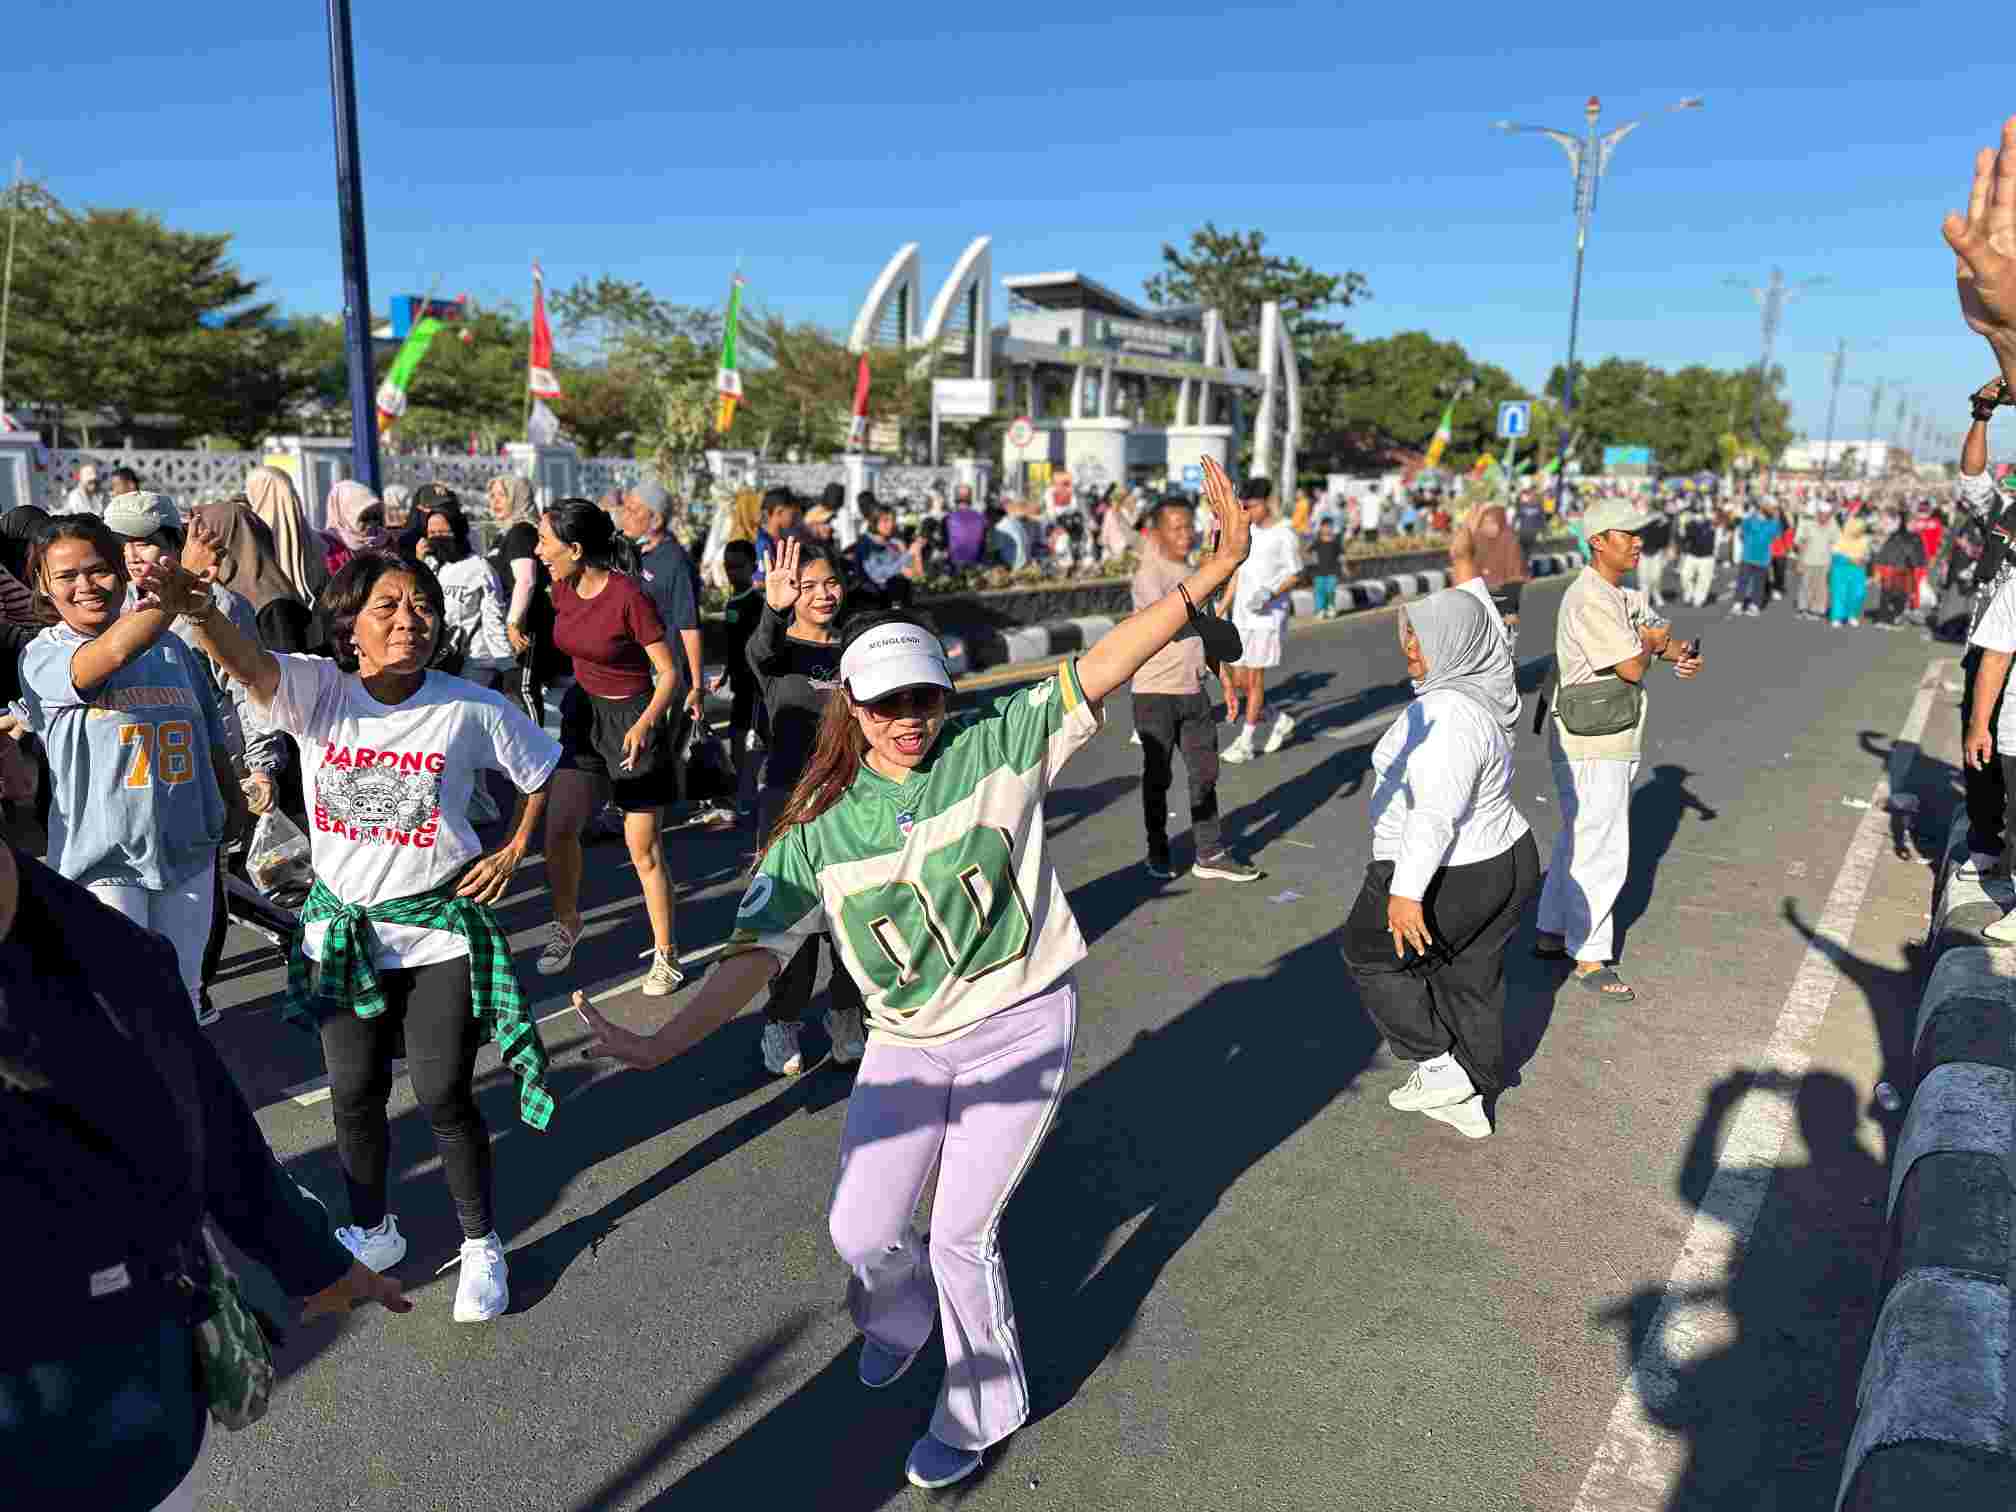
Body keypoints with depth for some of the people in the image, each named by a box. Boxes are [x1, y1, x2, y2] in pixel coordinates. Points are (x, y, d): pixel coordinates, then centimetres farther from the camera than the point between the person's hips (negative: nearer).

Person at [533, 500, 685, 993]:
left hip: (633, 718, -6)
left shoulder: (629, 596, -21)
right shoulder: (562, 588, -1)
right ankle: (566, 923, 26)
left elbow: (669, 672, -17)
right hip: (583, 711, 6)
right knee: (558, 829, 1)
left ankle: (666, 954, 13)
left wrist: (644, 725, -29)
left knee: (643, 847, -1)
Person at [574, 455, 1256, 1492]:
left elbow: (1100, 668, -18)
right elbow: (755, 952, -12)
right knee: (862, 1232, 9)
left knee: (962, 1235, 3)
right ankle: (904, 1315, 49)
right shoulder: (818, 836, -8)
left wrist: (1212, 572, -27)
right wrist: (661, 1045, -24)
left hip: (1024, 1027, -2)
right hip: (907, 1047, 3)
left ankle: (978, 1414, 33)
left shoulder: (997, 748, -12)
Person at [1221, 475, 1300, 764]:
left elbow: (1295, 575, -5)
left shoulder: (1283, 535, -8)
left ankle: (1246, 742, 5)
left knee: (1255, 678, -4)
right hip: (1241, 615, 7)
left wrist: (1272, 594, -22)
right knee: (1237, 680, 5)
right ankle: (1281, 721, 25)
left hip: (1268, 616, -7)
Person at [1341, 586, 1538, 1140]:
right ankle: (1471, 1101, 30)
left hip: (1445, 879, -9)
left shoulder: (1449, 715, -27)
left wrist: (1405, 892, -31)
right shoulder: (1478, 693, 2)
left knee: (1373, 955, 13)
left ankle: (1440, 1068, 15)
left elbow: (1435, 813, -31)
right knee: (1470, 981, 18)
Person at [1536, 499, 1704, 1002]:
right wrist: (1649, 642, -2)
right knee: (1602, 852, -4)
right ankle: (1589, 958, 8)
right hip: (1589, 748, -10)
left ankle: (1552, 934, 32)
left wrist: (1685, 654, -11)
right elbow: (1631, 667, -23)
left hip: (1609, 744, 10)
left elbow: (1659, 637, 11)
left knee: (1576, 841, 19)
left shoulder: (1623, 596, 13)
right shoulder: (1589, 600, -21)